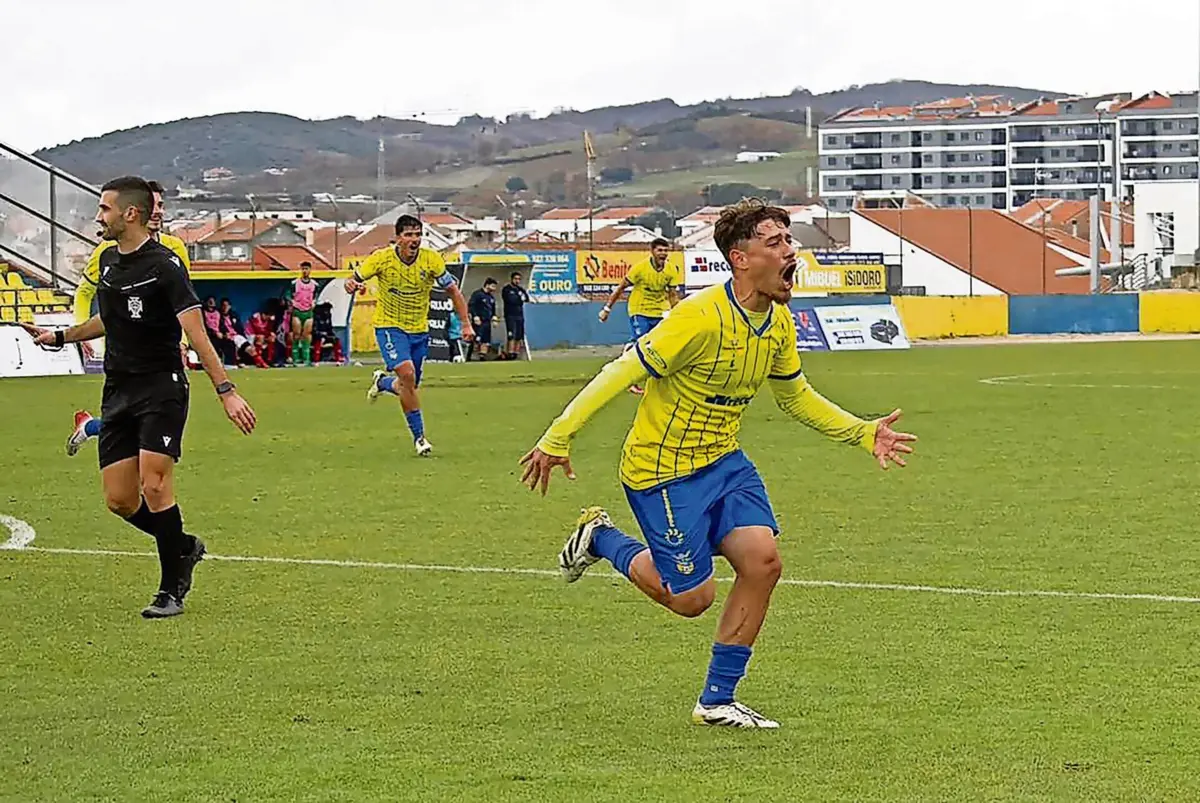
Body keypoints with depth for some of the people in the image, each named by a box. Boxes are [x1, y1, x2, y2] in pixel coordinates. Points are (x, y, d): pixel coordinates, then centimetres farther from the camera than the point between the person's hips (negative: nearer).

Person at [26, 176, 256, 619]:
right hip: (118, 393, 7)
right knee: (120, 500, 1)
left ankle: (171, 590, -2)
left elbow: (196, 332, -21)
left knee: (154, 486, -16)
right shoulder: (108, 260, 10)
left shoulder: (164, 264, -14)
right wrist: (60, 336, 34)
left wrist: (226, 391, -28)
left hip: (162, 388, -7)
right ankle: (184, 548, 26)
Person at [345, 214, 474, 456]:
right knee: (407, 374, -24)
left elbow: (453, 291, -1)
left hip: (419, 329, 3)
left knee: (409, 387, 9)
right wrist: (350, 285, -29)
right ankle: (419, 436, -13)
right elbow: (355, 279, -4)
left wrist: (466, 324, -7)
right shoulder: (382, 258, -15)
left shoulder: (431, 260, -11)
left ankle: (382, 382, 46)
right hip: (389, 326, -3)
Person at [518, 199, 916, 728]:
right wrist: (557, 438, -22)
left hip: (723, 461, 7)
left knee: (762, 560, -10)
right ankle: (600, 539, 24)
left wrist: (864, 434, 8)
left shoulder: (778, 323, 0)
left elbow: (796, 396, 17)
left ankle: (717, 701, 4)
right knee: (691, 598, -2)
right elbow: (623, 373, -22)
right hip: (663, 469, -7)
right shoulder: (702, 318, -26)